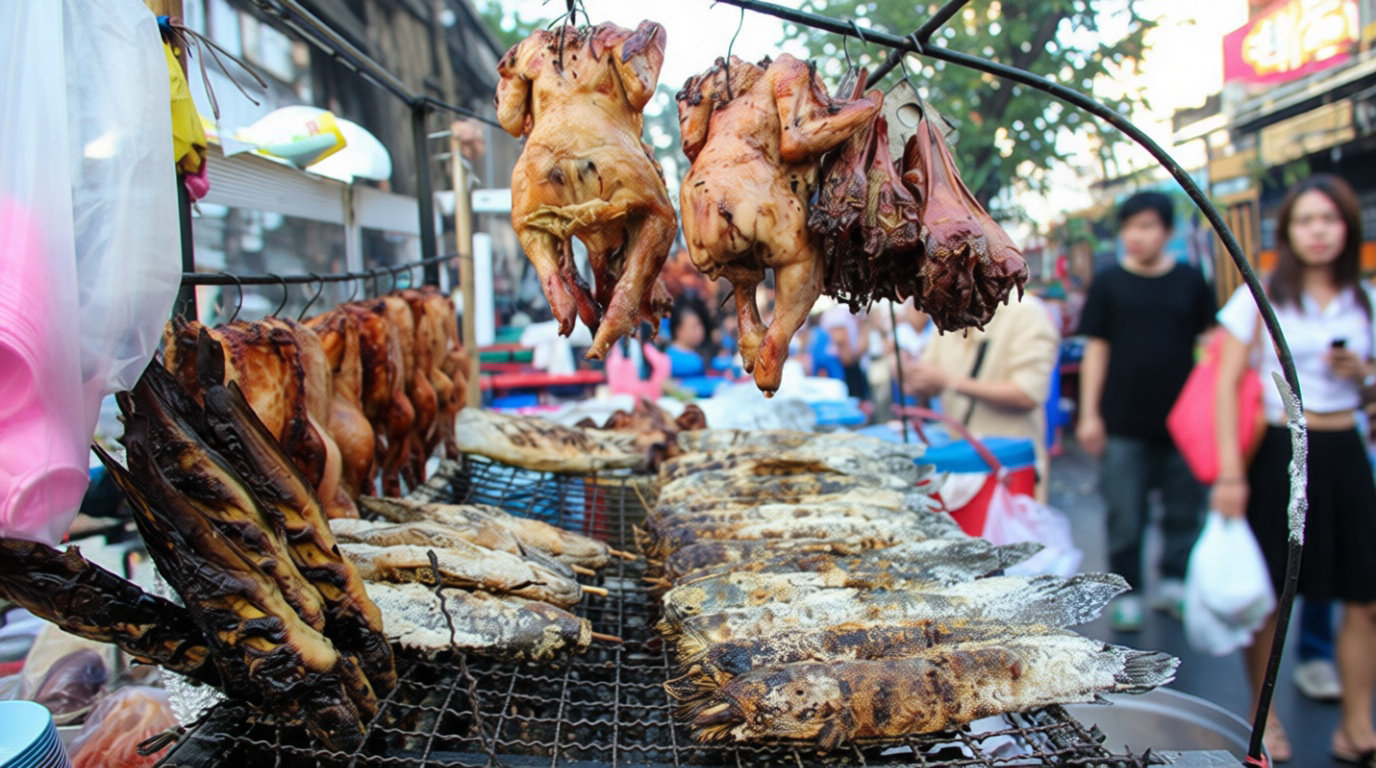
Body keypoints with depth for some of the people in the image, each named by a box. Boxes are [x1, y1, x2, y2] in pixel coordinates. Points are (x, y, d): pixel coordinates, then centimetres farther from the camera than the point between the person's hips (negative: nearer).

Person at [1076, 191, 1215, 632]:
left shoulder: (1190, 281, 3)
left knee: (1184, 507, 11)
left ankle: (1174, 583, 28)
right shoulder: (1108, 283, 0)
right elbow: (1096, 349, 1)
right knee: (1125, 516, 5)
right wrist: (1089, 413, -3)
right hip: (1123, 424, -1)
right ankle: (1126, 593, 19)